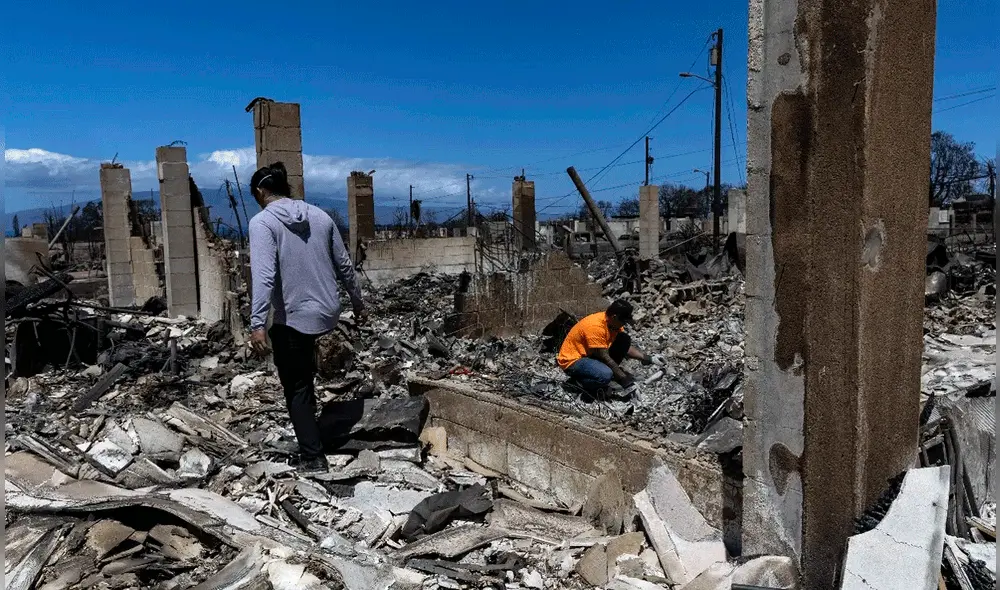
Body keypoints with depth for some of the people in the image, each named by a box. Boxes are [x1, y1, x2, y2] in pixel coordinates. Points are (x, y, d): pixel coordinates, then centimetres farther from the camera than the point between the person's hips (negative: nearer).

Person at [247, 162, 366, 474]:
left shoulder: (262, 222, -10)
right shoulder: (320, 215, 7)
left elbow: (264, 275, -22)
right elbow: (344, 264, 11)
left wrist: (257, 324, -25)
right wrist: (357, 301, 23)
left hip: (293, 317, -7)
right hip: (327, 310, 7)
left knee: (296, 389, 9)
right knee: (303, 381, 29)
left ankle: (312, 457, 13)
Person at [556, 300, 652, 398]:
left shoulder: (611, 320, -4)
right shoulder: (595, 326, -30)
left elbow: (626, 346, 8)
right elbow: (604, 357, -25)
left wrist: (644, 357, -4)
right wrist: (623, 378, -20)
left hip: (590, 354, 9)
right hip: (572, 361, -9)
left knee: (625, 339, -4)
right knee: (606, 375, -36)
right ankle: (577, 382, -8)